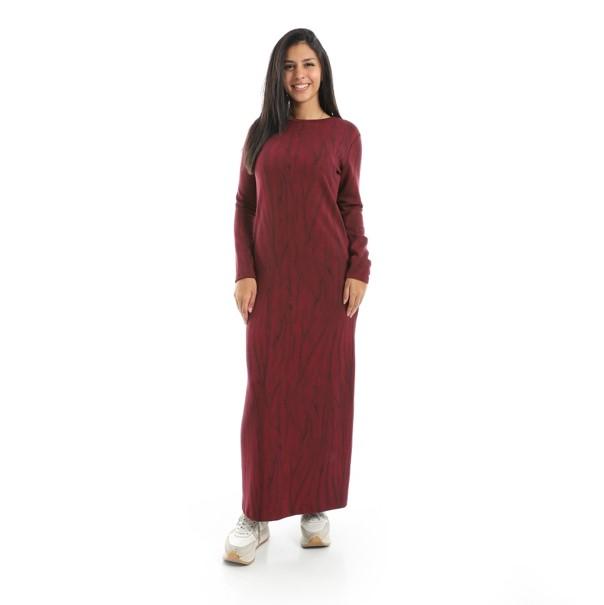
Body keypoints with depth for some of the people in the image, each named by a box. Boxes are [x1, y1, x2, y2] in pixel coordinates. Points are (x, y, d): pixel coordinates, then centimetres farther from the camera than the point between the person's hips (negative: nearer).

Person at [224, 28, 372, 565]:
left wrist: (359, 271, -6)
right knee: (267, 390, 2)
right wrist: (244, 272, -3)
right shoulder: (261, 133, 9)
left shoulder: (344, 133, 5)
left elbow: (351, 208, 4)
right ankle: (256, 515, 10)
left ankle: (316, 506, 18)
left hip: (327, 277, -1)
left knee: (323, 387, 4)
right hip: (272, 277, 1)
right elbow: (244, 206, 7)